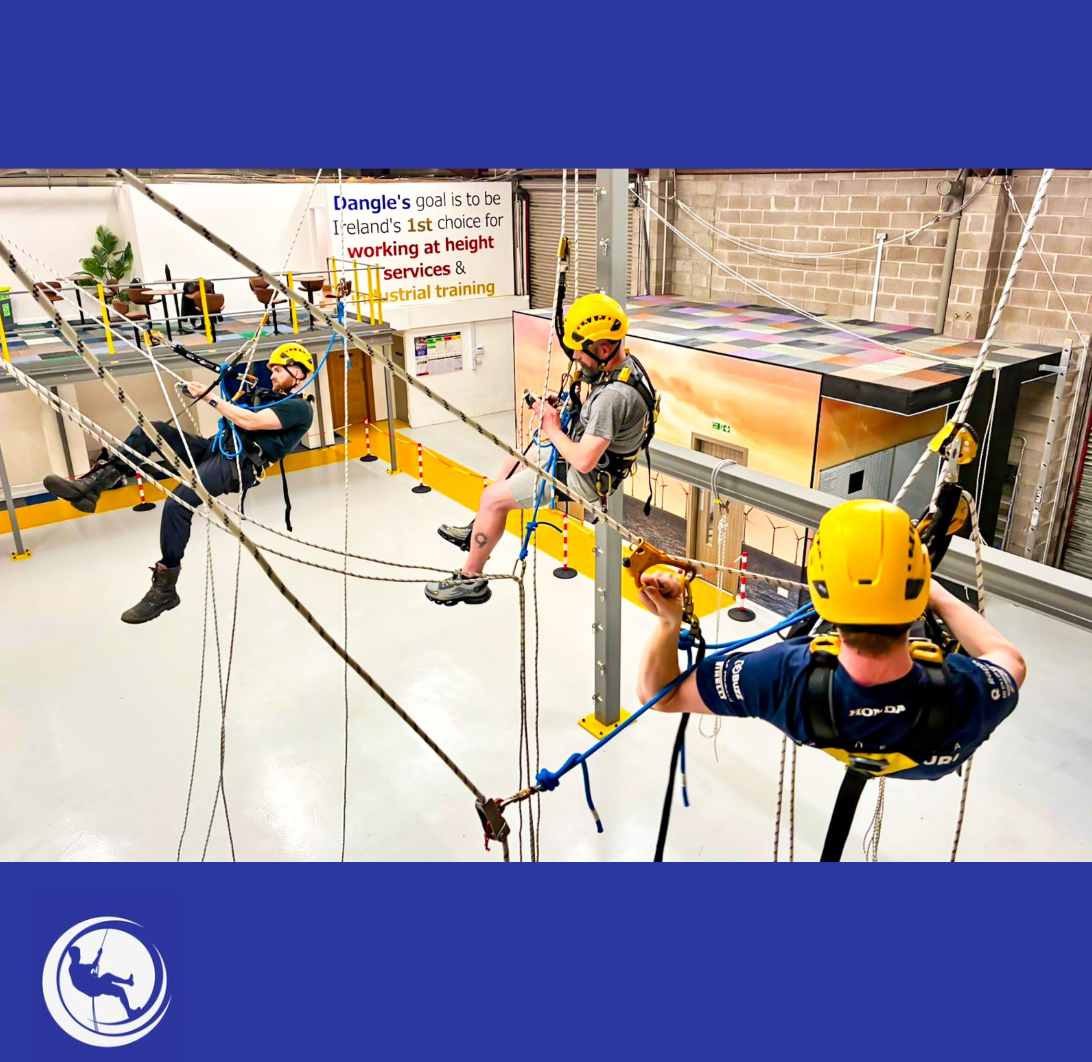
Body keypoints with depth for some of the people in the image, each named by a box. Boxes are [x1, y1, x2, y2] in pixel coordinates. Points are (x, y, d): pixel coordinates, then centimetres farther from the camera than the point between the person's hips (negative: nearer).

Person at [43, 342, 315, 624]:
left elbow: (250, 422, -16)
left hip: (239, 465, -10)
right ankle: (92, 484, -10)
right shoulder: (270, 397, 28)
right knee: (151, 431, -4)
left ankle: (165, 588, -17)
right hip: (215, 449, 10)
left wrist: (210, 397, -10)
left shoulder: (300, 408, -4)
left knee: (178, 503, -29)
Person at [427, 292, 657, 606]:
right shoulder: (625, 363, -3)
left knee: (492, 498, -4)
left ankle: (470, 579, 13)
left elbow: (584, 461, -33)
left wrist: (552, 429, -17)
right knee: (515, 457, 26)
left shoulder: (613, 396, -34)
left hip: (585, 479, -10)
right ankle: (478, 530, 40)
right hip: (598, 463, 10)